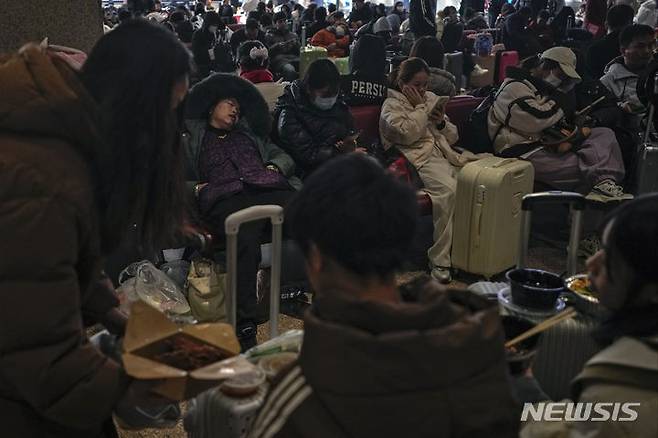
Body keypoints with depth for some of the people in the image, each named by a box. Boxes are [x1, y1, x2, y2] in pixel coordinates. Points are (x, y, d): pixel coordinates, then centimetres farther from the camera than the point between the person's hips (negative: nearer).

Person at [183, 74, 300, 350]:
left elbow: (284, 157, 35)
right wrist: (196, 189, -1)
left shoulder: (248, 135, 39)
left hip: (271, 190, 4)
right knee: (246, 242, -39)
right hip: (227, 199, -3)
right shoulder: (191, 141, 28)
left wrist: (275, 167, 13)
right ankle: (245, 330, -41)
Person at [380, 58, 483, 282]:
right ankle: (439, 260, -29)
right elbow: (407, 134, -11)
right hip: (418, 159, -6)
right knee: (448, 189, -35)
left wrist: (442, 123, 5)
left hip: (444, 154, 6)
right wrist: (420, 108, -1)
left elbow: (453, 137, 26)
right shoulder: (392, 105, 8)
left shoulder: (431, 98, 27)